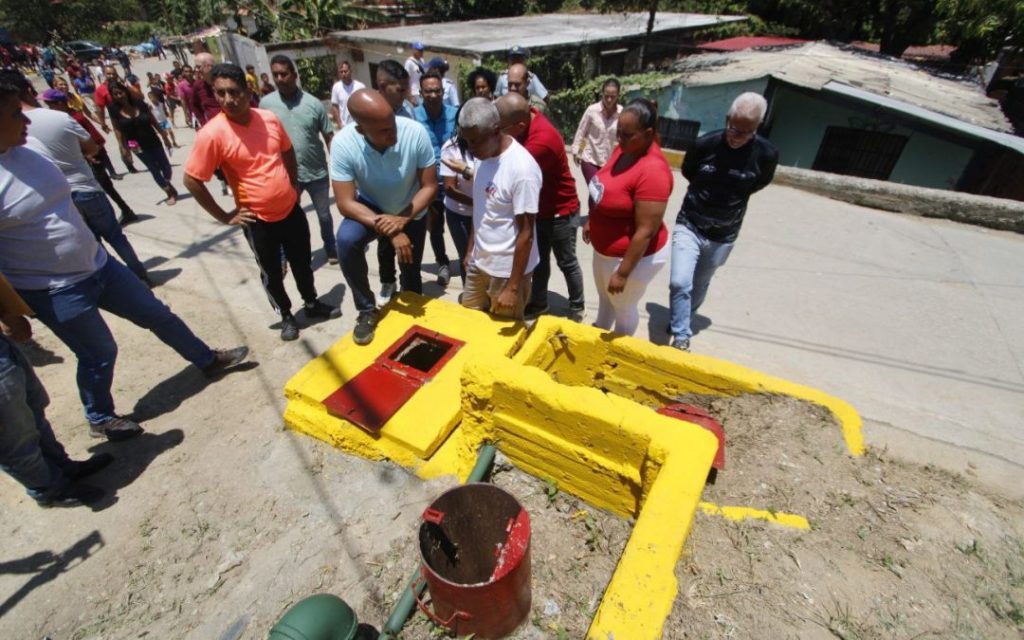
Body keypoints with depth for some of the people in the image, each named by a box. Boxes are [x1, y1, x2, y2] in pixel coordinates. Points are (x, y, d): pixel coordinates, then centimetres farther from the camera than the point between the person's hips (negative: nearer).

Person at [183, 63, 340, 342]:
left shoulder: (269, 119, -5)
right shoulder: (212, 133, -17)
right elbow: (191, 181, -12)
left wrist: (293, 186, 10)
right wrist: (224, 216, -10)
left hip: (291, 209, 4)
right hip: (258, 220, -3)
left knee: (302, 262, 18)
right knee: (271, 273, 13)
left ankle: (312, 303, 40)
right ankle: (286, 315, 34)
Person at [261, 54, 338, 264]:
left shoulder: (313, 103, -5)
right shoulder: (266, 103, -2)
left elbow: (329, 137, -1)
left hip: (317, 173, 0)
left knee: (324, 215, 15)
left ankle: (330, 249, 37)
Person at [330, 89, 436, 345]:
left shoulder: (415, 132, -30)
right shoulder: (342, 144, -29)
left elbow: (430, 187, -21)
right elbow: (346, 203, -27)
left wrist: (402, 219, -34)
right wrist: (390, 233, -36)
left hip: (411, 212, 1)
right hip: (370, 209, -1)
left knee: (411, 272, 11)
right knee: (346, 240, -29)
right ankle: (367, 310, -9)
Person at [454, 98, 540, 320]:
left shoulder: (522, 169, -23)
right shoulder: (484, 156, 1)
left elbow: (526, 234, -21)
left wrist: (513, 287, -19)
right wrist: (470, 249, 14)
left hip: (507, 270, -7)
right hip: (478, 263, 7)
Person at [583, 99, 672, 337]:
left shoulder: (652, 170, -31)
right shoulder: (624, 149, -5)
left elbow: (645, 231, -30)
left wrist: (623, 273, -26)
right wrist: (591, 221, 19)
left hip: (634, 255, -8)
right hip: (605, 248, 8)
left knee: (623, 306, 17)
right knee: (604, 296, 29)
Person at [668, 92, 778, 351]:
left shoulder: (767, 154, -13)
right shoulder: (705, 144, -14)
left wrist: (734, 197, 11)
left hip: (723, 236, 1)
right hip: (689, 225, -1)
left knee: (699, 287, 16)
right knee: (680, 283, -15)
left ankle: (681, 324, 39)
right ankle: (682, 337, 1)